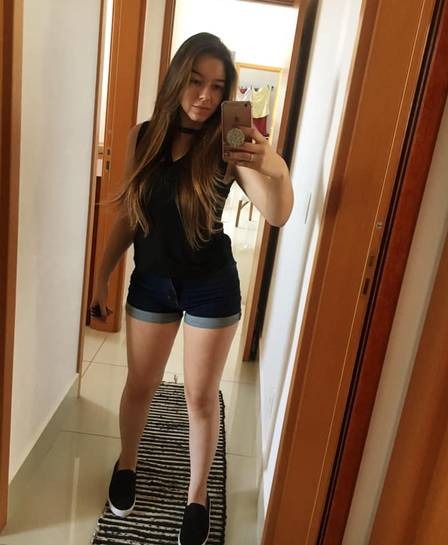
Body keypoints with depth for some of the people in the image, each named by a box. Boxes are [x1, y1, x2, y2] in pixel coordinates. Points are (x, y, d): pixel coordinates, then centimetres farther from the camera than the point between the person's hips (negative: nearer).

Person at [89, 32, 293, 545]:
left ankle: (197, 494, 33)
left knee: (201, 396, 10)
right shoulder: (143, 137, -4)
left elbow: (278, 214, -24)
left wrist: (277, 169, -45)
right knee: (139, 386, 18)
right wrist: (102, 276, 7)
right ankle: (127, 464, 47)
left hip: (211, 286, -2)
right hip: (151, 281, 3)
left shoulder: (227, 146, -13)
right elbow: (127, 215, 3)